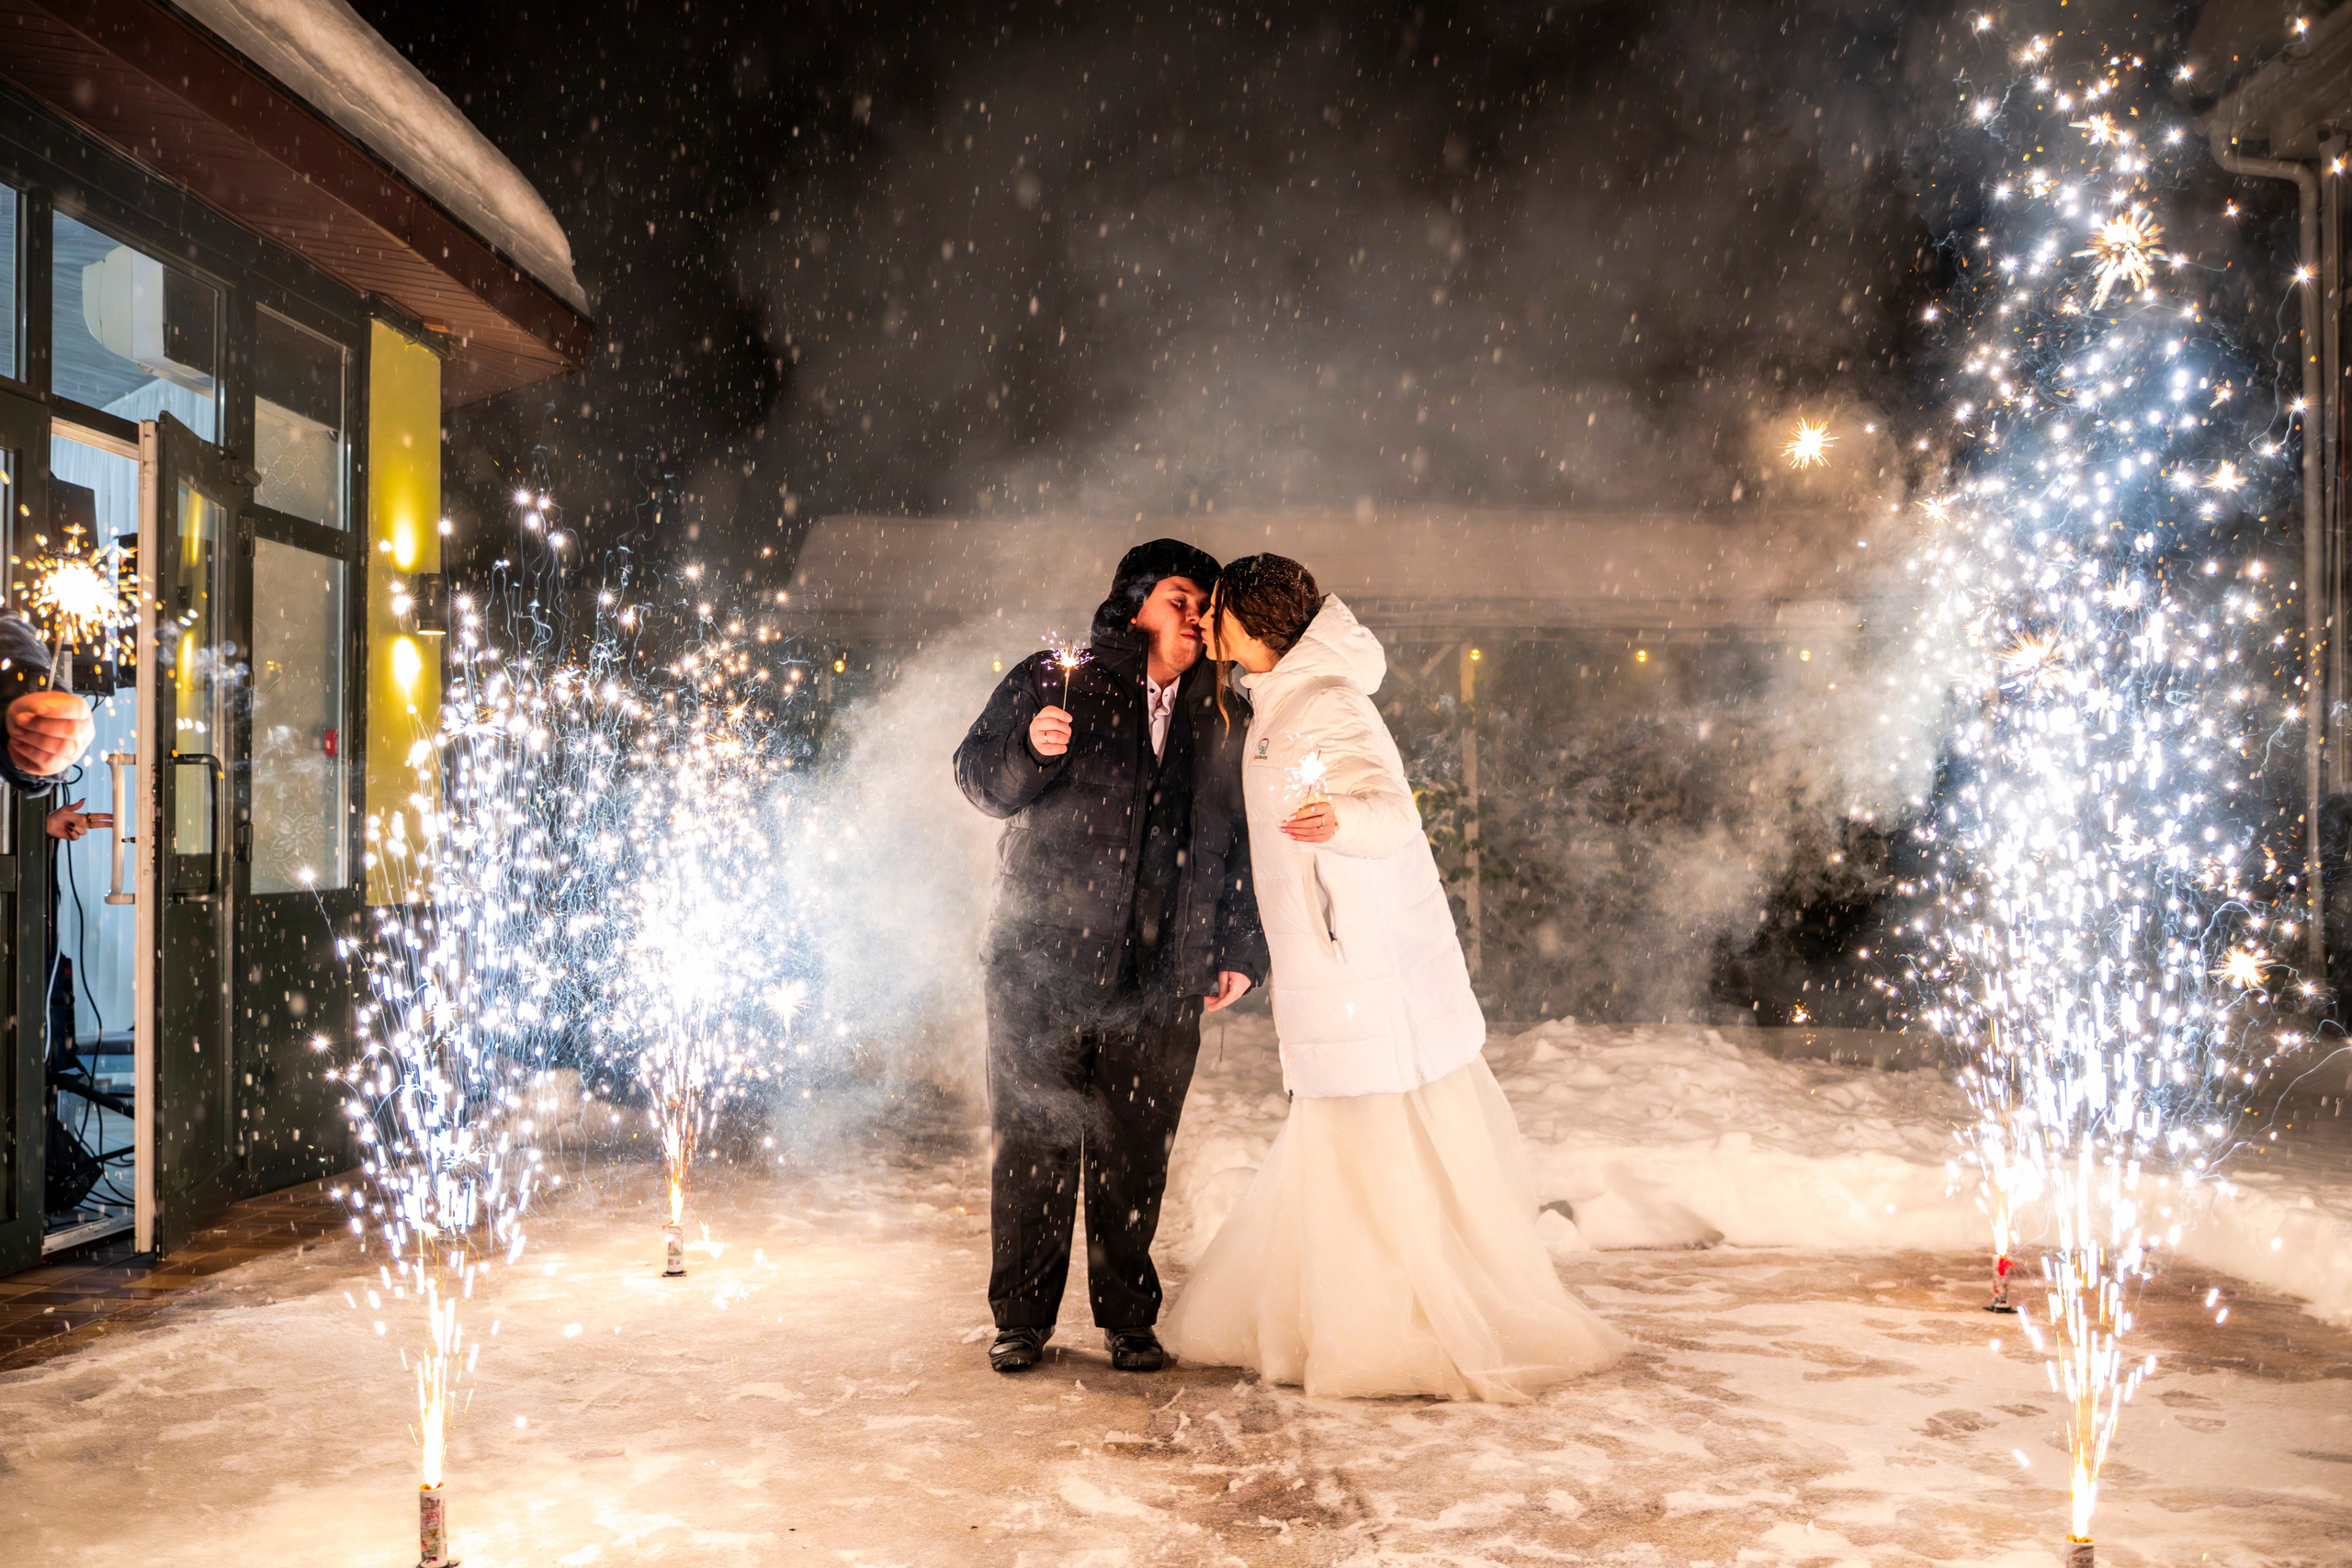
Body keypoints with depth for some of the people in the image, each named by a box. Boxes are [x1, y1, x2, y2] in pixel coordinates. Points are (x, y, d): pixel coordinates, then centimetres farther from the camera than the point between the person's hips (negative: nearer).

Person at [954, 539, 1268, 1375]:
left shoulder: (1220, 719, 14)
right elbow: (979, 777, 3)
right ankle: (1023, 1318, 16)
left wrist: (1240, 951, 10)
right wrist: (1031, 748, -18)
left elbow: (1241, 842, 18)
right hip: (1044, 960, -2)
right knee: (1034, 1142, 2)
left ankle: (1129, 1318, 21)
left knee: (1136, 1151, 6)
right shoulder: (1052, 680, 4)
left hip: (1161, 976, 3)